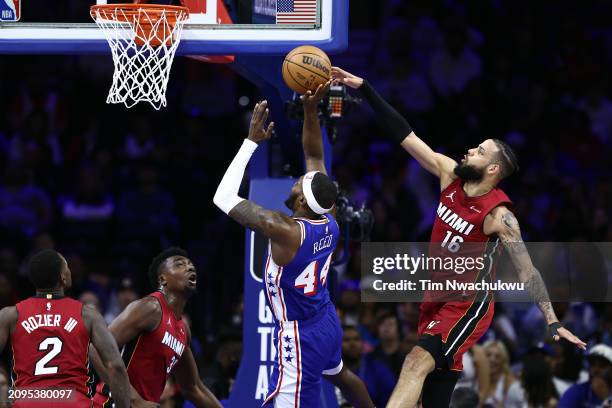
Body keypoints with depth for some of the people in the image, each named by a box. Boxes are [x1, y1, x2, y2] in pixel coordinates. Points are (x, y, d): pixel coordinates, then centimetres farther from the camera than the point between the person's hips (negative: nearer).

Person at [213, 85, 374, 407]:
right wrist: (310, 110, -4)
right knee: (339, 375, 36)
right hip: (327, 323, 9)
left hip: (300, 335, -9)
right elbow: (314, 156, 6)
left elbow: (223, 198, -26)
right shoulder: (328, 222, -8)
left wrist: (252, 141, -21)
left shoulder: (285, 230, -29)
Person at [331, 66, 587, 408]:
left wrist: (553, 322, -22)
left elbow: (526, 270, -17)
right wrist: (363, 88, -5)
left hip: (468, 305, -8)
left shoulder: (499, 216, -19)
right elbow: (405, 136, -2)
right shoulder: (450, 174, -2)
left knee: (417, 363, -27)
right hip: (438, 298, 8)